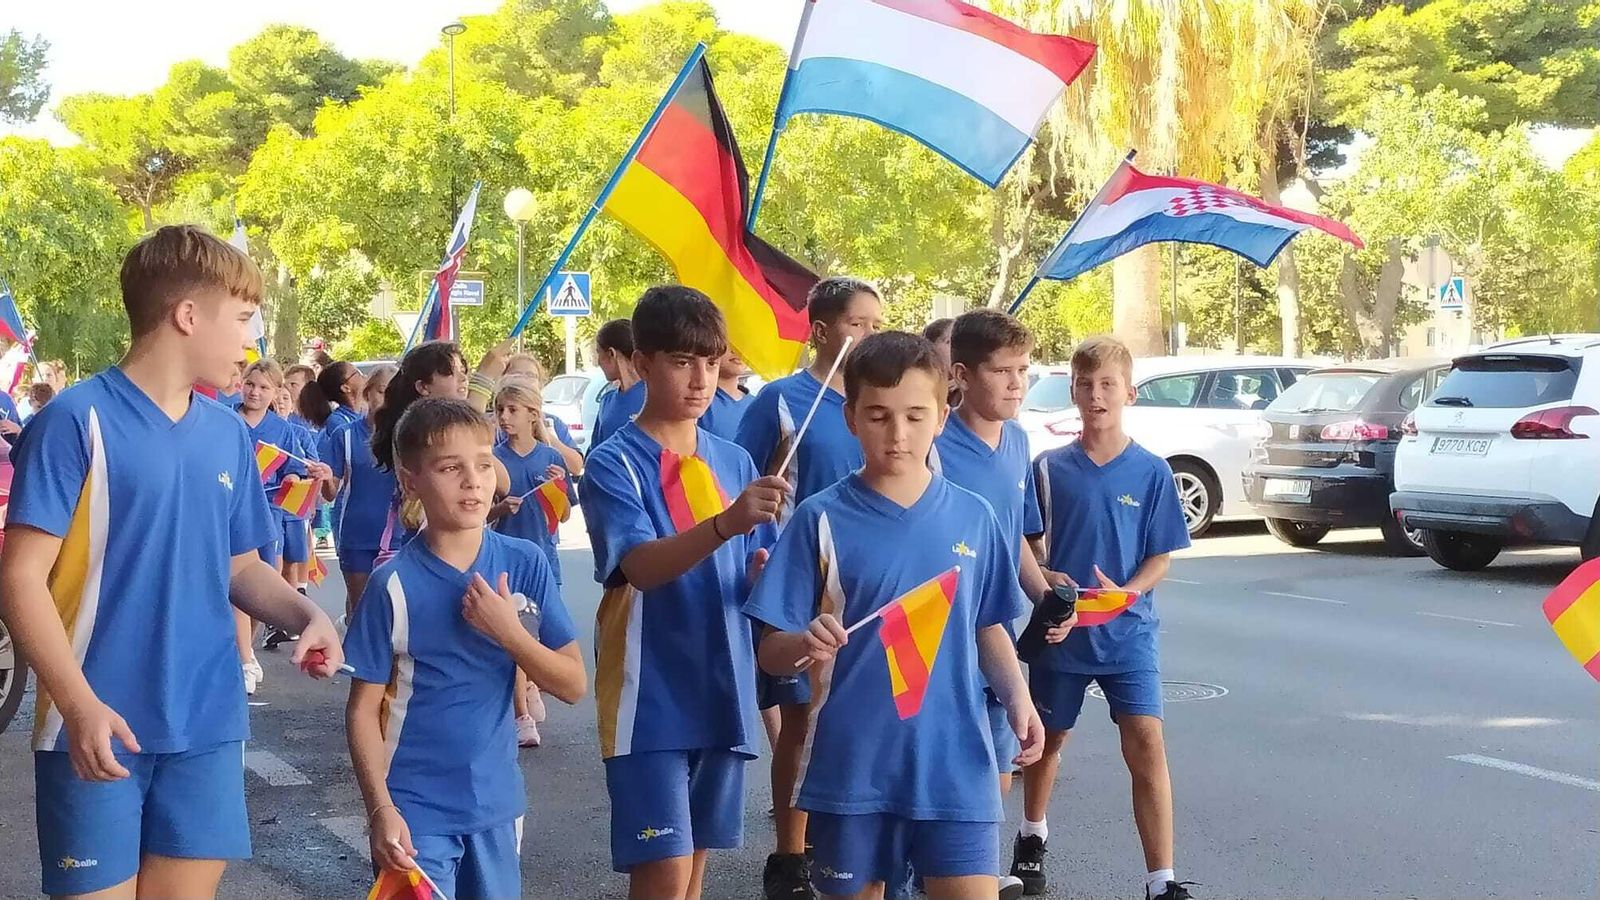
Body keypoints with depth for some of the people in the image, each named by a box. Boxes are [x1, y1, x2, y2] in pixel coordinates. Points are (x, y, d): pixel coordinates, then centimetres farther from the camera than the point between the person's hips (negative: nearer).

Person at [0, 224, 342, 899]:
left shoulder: (229, 435, 10)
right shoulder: (77, 421, -10)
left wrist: (305, 615, -2)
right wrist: (80, 704, -22)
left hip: (207, 725, 5)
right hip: (101, 730, -5)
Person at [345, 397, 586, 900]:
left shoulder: (525, 565, -4)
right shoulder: (394, 585, -11)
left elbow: (573, 685, -2)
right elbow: (364, 710, -6)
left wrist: (508, 632, -16)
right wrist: (381, 809, -15)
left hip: (496, 802, 3)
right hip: (415, 810, -3)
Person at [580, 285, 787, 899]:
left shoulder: (735, 462, 9)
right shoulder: (613, 465, -9)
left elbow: (755, 572, 11)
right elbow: (641, 566, -25)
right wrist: (725, 524, -41)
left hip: (721, 692, 6)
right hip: (650, 696, -5)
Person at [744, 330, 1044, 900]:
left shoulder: (972, 517, 4)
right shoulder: (821, 519, -4)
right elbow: (771, 652, -4)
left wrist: (1018, 697, -3)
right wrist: (806, 644, -26)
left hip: (955, 764, 1)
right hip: (852, 767, -1)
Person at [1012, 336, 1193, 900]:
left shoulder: (1151, 472, -3)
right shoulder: (1050, 468, 0)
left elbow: (1160, 557, 0)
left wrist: (1127, 592, -19)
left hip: (1127, 633, -2)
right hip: (1060, 632, 2)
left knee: (1146, 745, -13)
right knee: (1048, 738, 17)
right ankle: (1032, 838, 43)